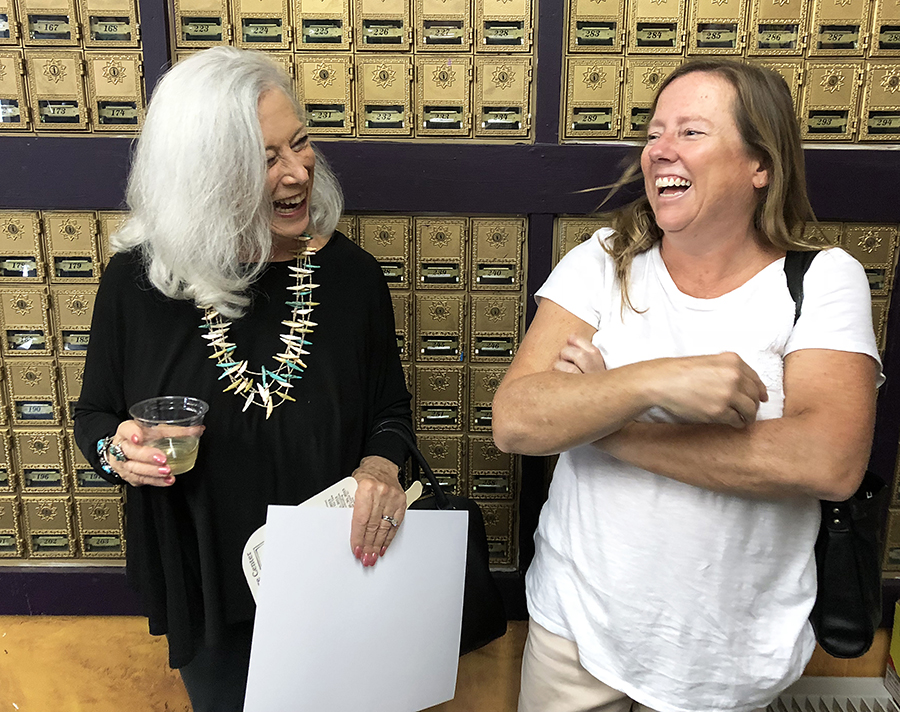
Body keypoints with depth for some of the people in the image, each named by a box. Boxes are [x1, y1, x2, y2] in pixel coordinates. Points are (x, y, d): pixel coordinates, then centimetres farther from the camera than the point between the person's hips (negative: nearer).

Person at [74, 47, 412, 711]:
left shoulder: (349, 273, -12)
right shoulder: (139, 280, -13)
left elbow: (391, 408, -2)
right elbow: (94, 416, 1)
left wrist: (381, 467, -23)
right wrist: (119, 449, -22)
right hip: (204, 590, 0)